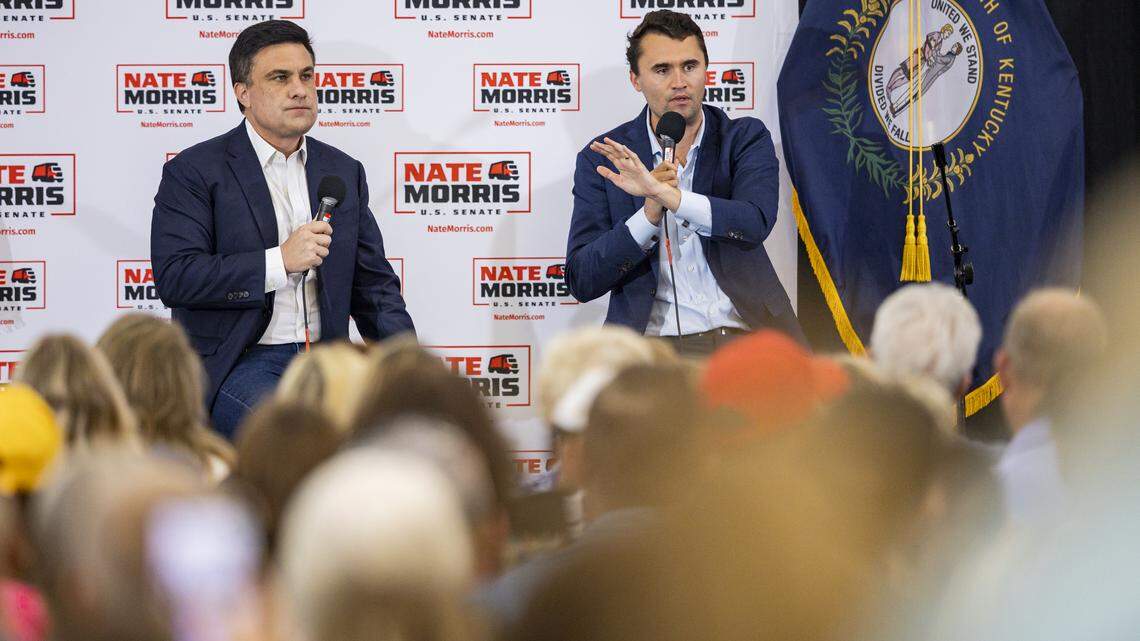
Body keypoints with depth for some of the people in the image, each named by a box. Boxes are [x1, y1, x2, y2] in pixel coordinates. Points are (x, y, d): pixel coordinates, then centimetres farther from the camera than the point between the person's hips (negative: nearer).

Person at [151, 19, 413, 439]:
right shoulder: (194, 172, -1)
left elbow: (373, 283, 18)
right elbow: (174, 278, -12)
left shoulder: (343, 172, 16)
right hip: (235, 367, -5)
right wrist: (279, 262, -18)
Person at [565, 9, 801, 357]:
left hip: (748, 337, 1)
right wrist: (650, 212, -15)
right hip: (655, 341, -1)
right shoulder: (601, 161, 5)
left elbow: (755, 223, -13)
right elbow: (581, 282, -2)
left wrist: (665, 194, -26)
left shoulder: (746, 138, 7)